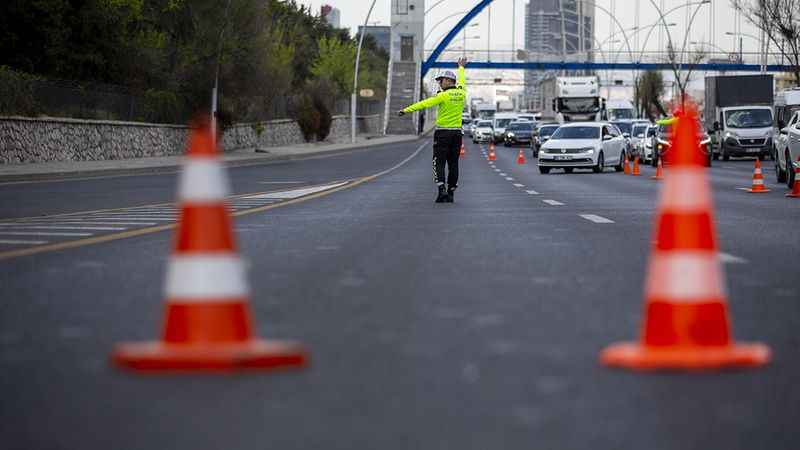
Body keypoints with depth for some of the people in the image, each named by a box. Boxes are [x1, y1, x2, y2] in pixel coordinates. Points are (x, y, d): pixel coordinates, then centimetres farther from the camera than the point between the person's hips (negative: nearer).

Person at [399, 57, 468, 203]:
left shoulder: (444, 95, -12)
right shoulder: (461, 93, 5)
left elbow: (424, 103, -15)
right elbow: (461, 81, 27)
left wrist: (407, 110, -14)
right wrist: (461, 67, 47)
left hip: (442, 133, -5)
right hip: (457, 133, 5)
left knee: (439, 163, -3)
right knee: (453, 163, 8)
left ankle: (441, 189, -18)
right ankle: (450, 193, 10)